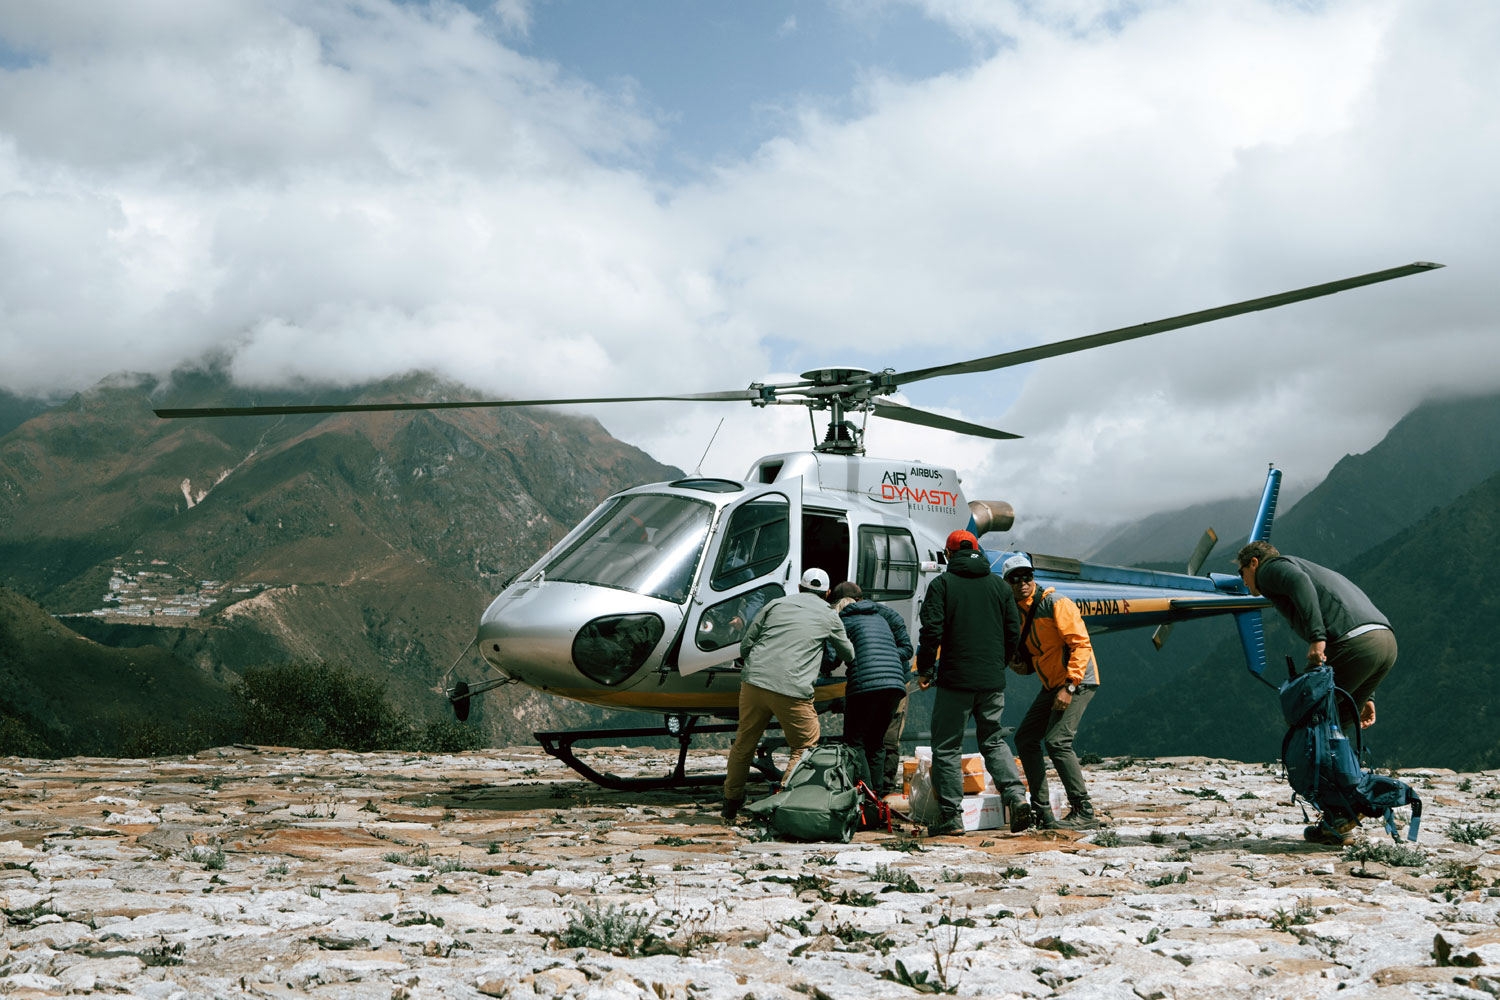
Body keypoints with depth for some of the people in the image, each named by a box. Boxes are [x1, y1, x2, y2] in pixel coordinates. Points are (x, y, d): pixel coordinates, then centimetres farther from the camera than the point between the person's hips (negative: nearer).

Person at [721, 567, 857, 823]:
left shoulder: (776, 604, 18)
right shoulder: (829, 615, 13)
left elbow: (745, 646, 15)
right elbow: (848, 655, 26)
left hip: (754, 683, 3)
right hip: (792, 691, -3)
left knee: (743, 744, 17)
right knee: (803, 748, 14)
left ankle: (731, 805, 28)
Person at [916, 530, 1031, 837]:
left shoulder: (941, 584, -4)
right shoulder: (999, 585, 9)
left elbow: (931, 631, -10)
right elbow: (1014, 631, 10)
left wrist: (925, 670, 2)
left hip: (955, 679, -4)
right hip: (993, 681, 4)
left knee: (947, 747, 4)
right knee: (994, 740, 17)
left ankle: (951, 814, 3)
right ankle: (1015, 795, -2)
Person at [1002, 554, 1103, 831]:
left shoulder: (1055, 603, -15)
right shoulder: (1017, 614, 10)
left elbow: (1081, 644, -20)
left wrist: (1069, 687, -25)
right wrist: (1019, 665, -2)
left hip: (1078, 681, -9)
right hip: (1052, 685, 9)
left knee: (1056, 740, -20)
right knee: (1025, 739, 7)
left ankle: (1085, 813, -15)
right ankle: (1042, 812, 14)